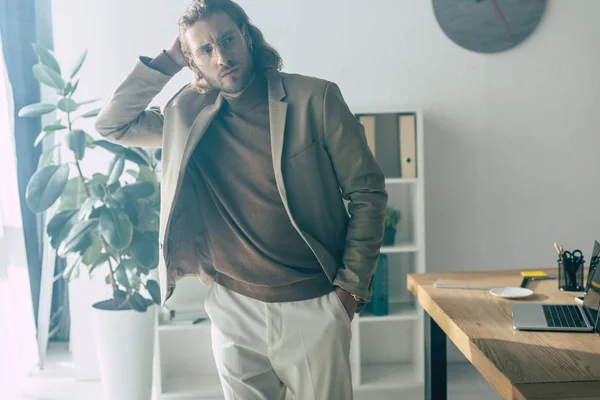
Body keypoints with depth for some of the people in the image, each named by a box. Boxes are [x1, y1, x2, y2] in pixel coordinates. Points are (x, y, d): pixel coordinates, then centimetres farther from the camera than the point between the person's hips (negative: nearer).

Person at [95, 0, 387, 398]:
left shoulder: (315, 98, -9)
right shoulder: (188, 116, 4)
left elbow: (367, 193, -5)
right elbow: (112, 124, 7)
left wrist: (351, 288, -7)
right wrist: (165, 63, -1)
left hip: (312, 306, -3)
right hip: (234, 307, 3)